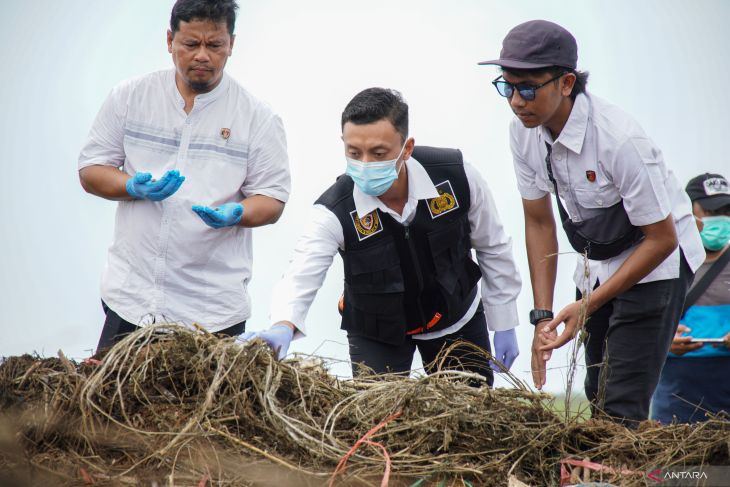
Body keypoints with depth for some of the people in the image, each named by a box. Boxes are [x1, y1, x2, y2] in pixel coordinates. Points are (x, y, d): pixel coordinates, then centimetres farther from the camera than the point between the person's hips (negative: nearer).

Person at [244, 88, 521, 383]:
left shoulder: (456, 177, -23)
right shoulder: (334, 212, -28)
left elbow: (492, 248, -7)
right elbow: (300, 278, -36)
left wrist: (504, 324, -2)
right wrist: (283, 326, -59)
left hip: (458, 320, 2)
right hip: (376, 334, -2)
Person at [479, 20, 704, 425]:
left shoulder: (618, 139, -31)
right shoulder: (524, 132, -12)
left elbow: (661, 239, -22)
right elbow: (539, 223, -1)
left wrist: (588, 306, -23)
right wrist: (542, 316, -7)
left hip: (654, 263, -6)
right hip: (596, 265, 7)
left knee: (621, 407, -13)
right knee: (596, 395, 14)